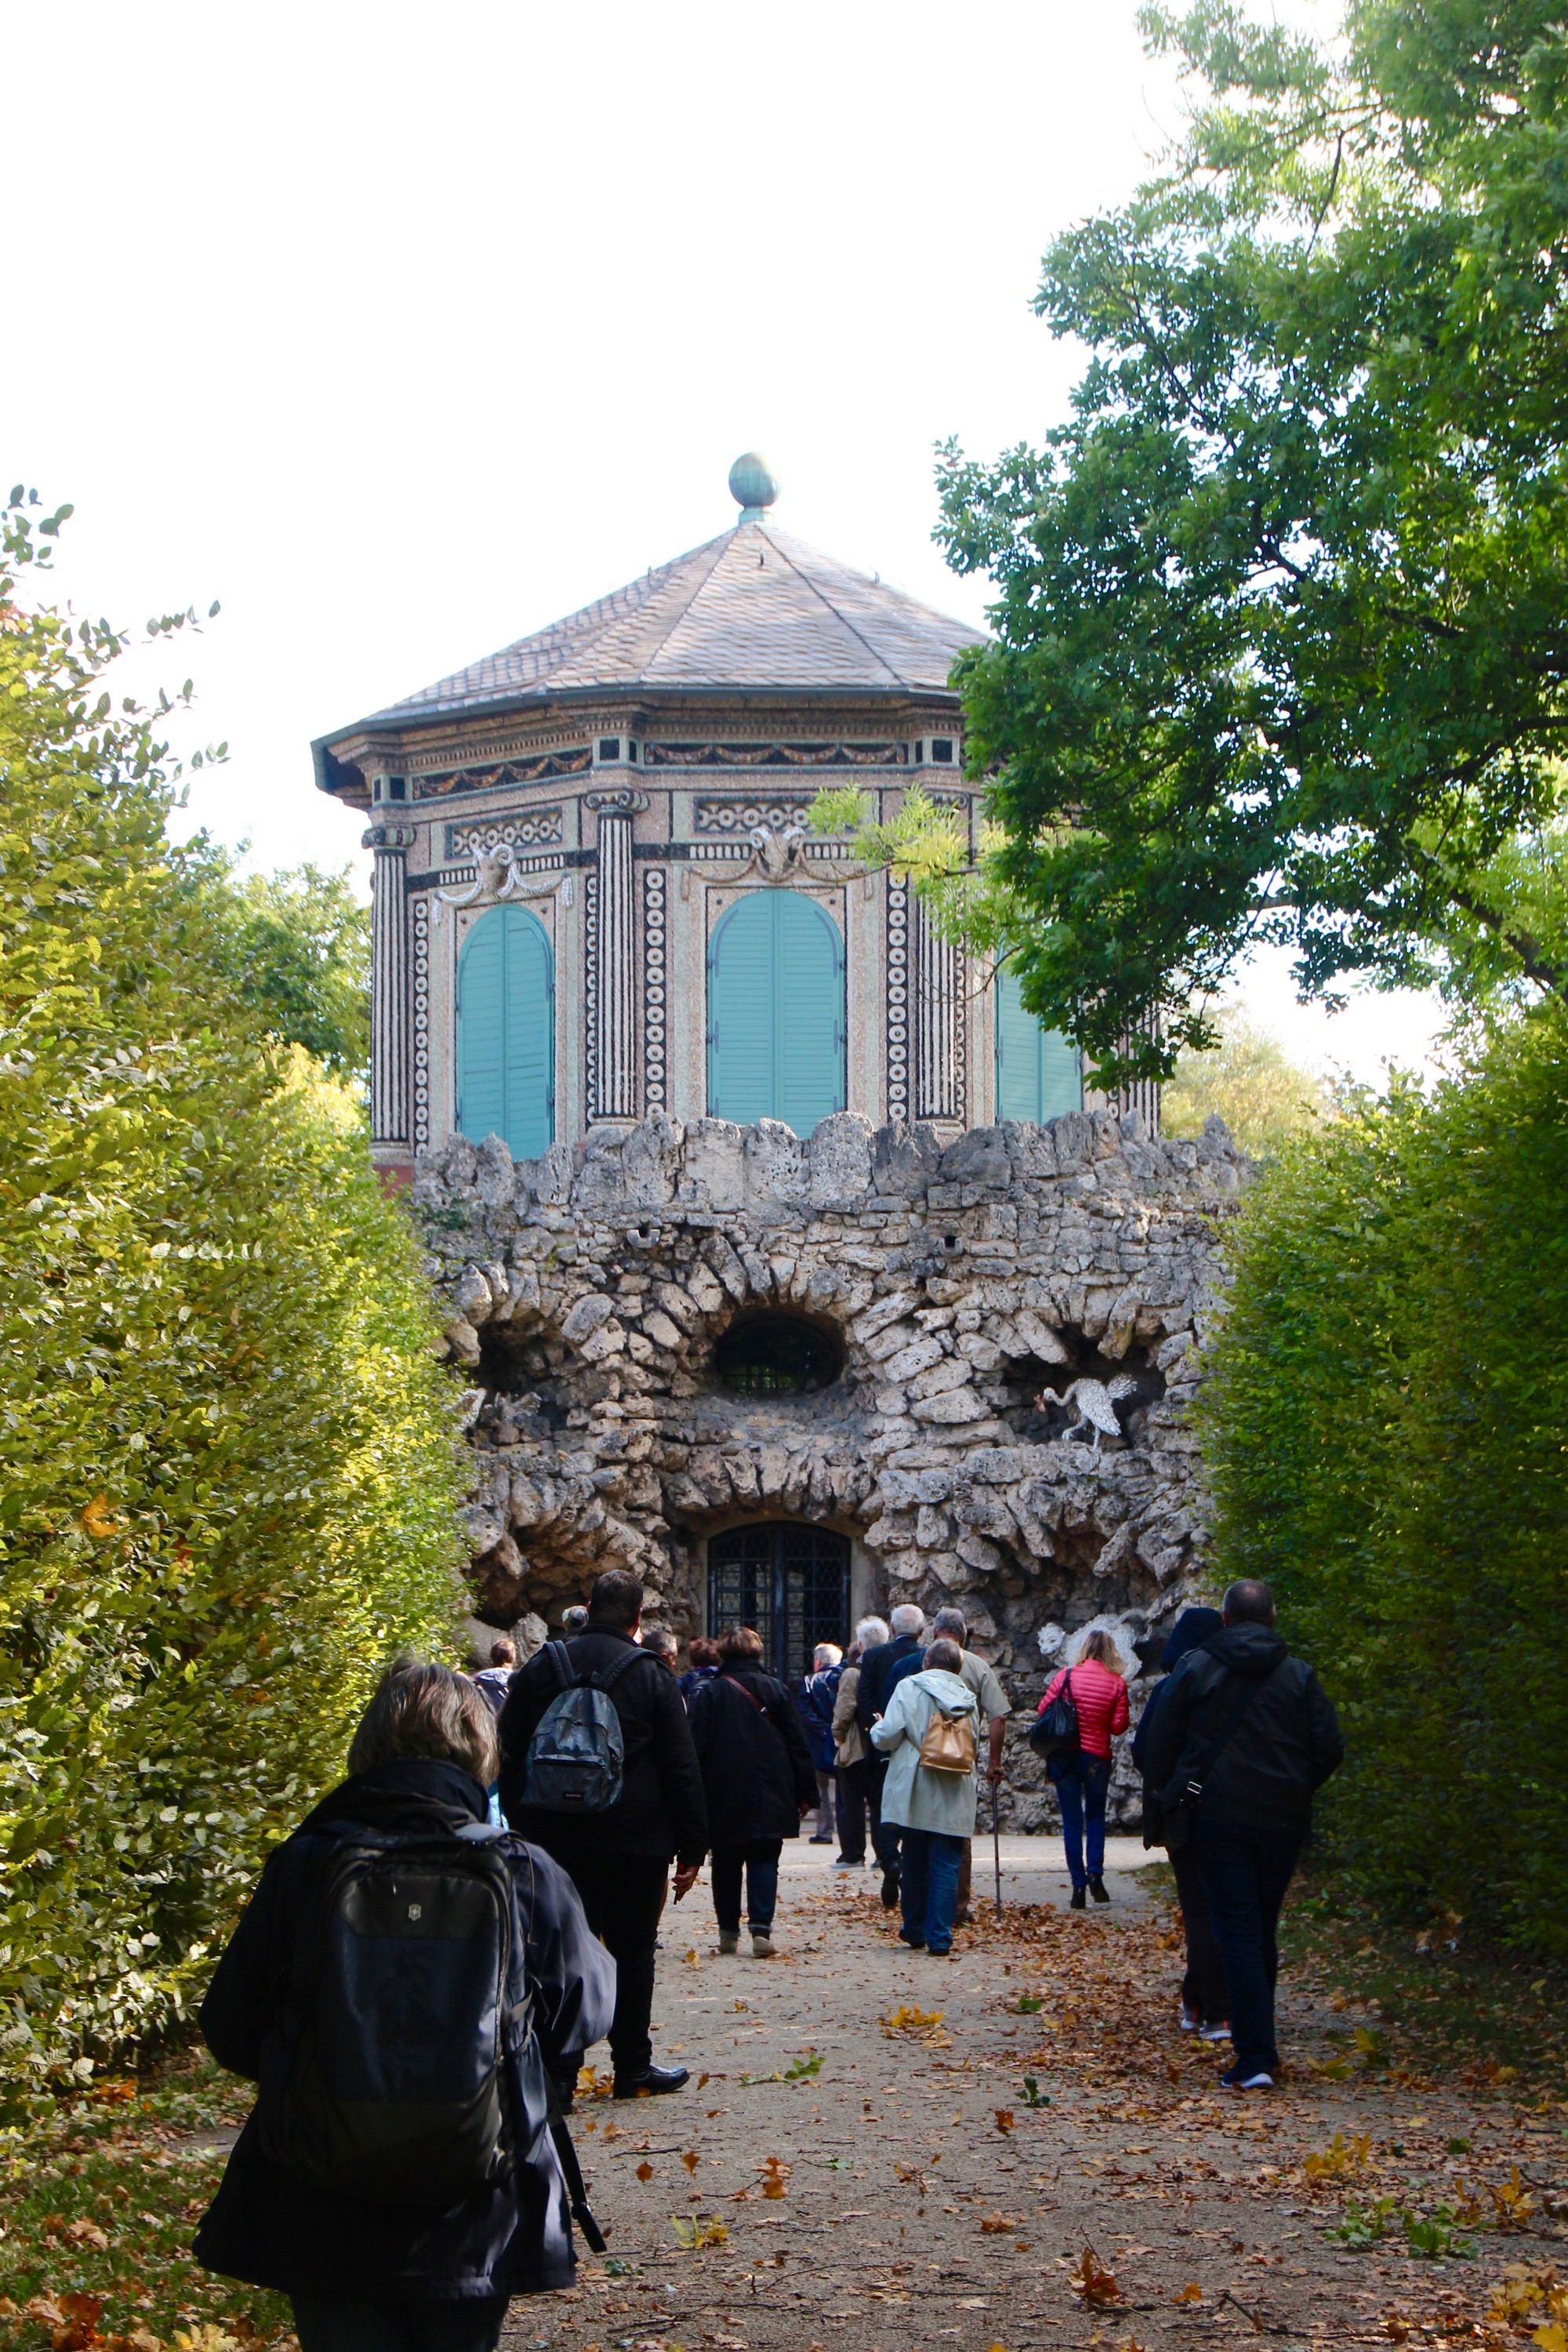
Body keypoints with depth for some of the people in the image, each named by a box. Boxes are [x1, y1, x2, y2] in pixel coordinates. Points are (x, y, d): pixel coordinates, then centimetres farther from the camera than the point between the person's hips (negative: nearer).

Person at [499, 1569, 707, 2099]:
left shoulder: (540, 1667, 5)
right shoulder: (650, 1675, -2)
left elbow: (510, 1757, 8)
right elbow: (682, 1767, -3)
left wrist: (521, 1826, 15)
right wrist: (691, 1847, 1)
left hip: (553, 1837, 2)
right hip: (635, 1840, -2)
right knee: (632, 1951, 7)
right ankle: (632, 2067, 11)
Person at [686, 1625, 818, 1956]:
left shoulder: (707, 1694, -1)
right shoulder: (775, 1690, 2)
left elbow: (697, 1747, -3)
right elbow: (797, 1744, 4)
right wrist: (805, 1792, 9)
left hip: (723, 1796, 0)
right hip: (770, 1798, 0)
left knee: (726, 1865, 12)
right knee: (764, 1861, 0)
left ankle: (728, 1932, 13)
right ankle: (761, 1929, -14)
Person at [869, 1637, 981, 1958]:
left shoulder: (909, 1688, -4)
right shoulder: (968, 1698, 7)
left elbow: (886, 1737, -9)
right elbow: (975, 1748, 15)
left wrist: (877, 1728, 13)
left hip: (916, 1795, -1)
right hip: (954, 1799, 1)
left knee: (914, 1863, 13)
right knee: (946, 1867, 2)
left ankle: (915, 1931, 23)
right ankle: (939, 1938, -4)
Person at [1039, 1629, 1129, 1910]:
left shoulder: (1067, 1675, -5)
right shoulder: (1117, 1683, -6)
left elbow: (1043, 1710, -2)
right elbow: (1119, 1726, -5)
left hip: (1064, 1756, 0)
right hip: (1097, 1757, 0)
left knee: (1072, 1820, 6)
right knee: (1095, 1816, 17)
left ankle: (1078, 1884, 3)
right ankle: (1095, 1872, -1)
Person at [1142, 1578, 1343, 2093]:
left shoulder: (1195, 1669, 0)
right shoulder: (1299, 1675, 3)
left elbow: (1160, 1746, 2)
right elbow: (1329, 1749, -1)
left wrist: (1172, 1798, 16)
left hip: (1217, 1817, -2)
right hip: (1282, 1821, 2)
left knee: (1236, 1931, -5)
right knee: (1263, 1931, 15)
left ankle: (1254, 2058, -14)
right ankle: (1259, 2046, 22)